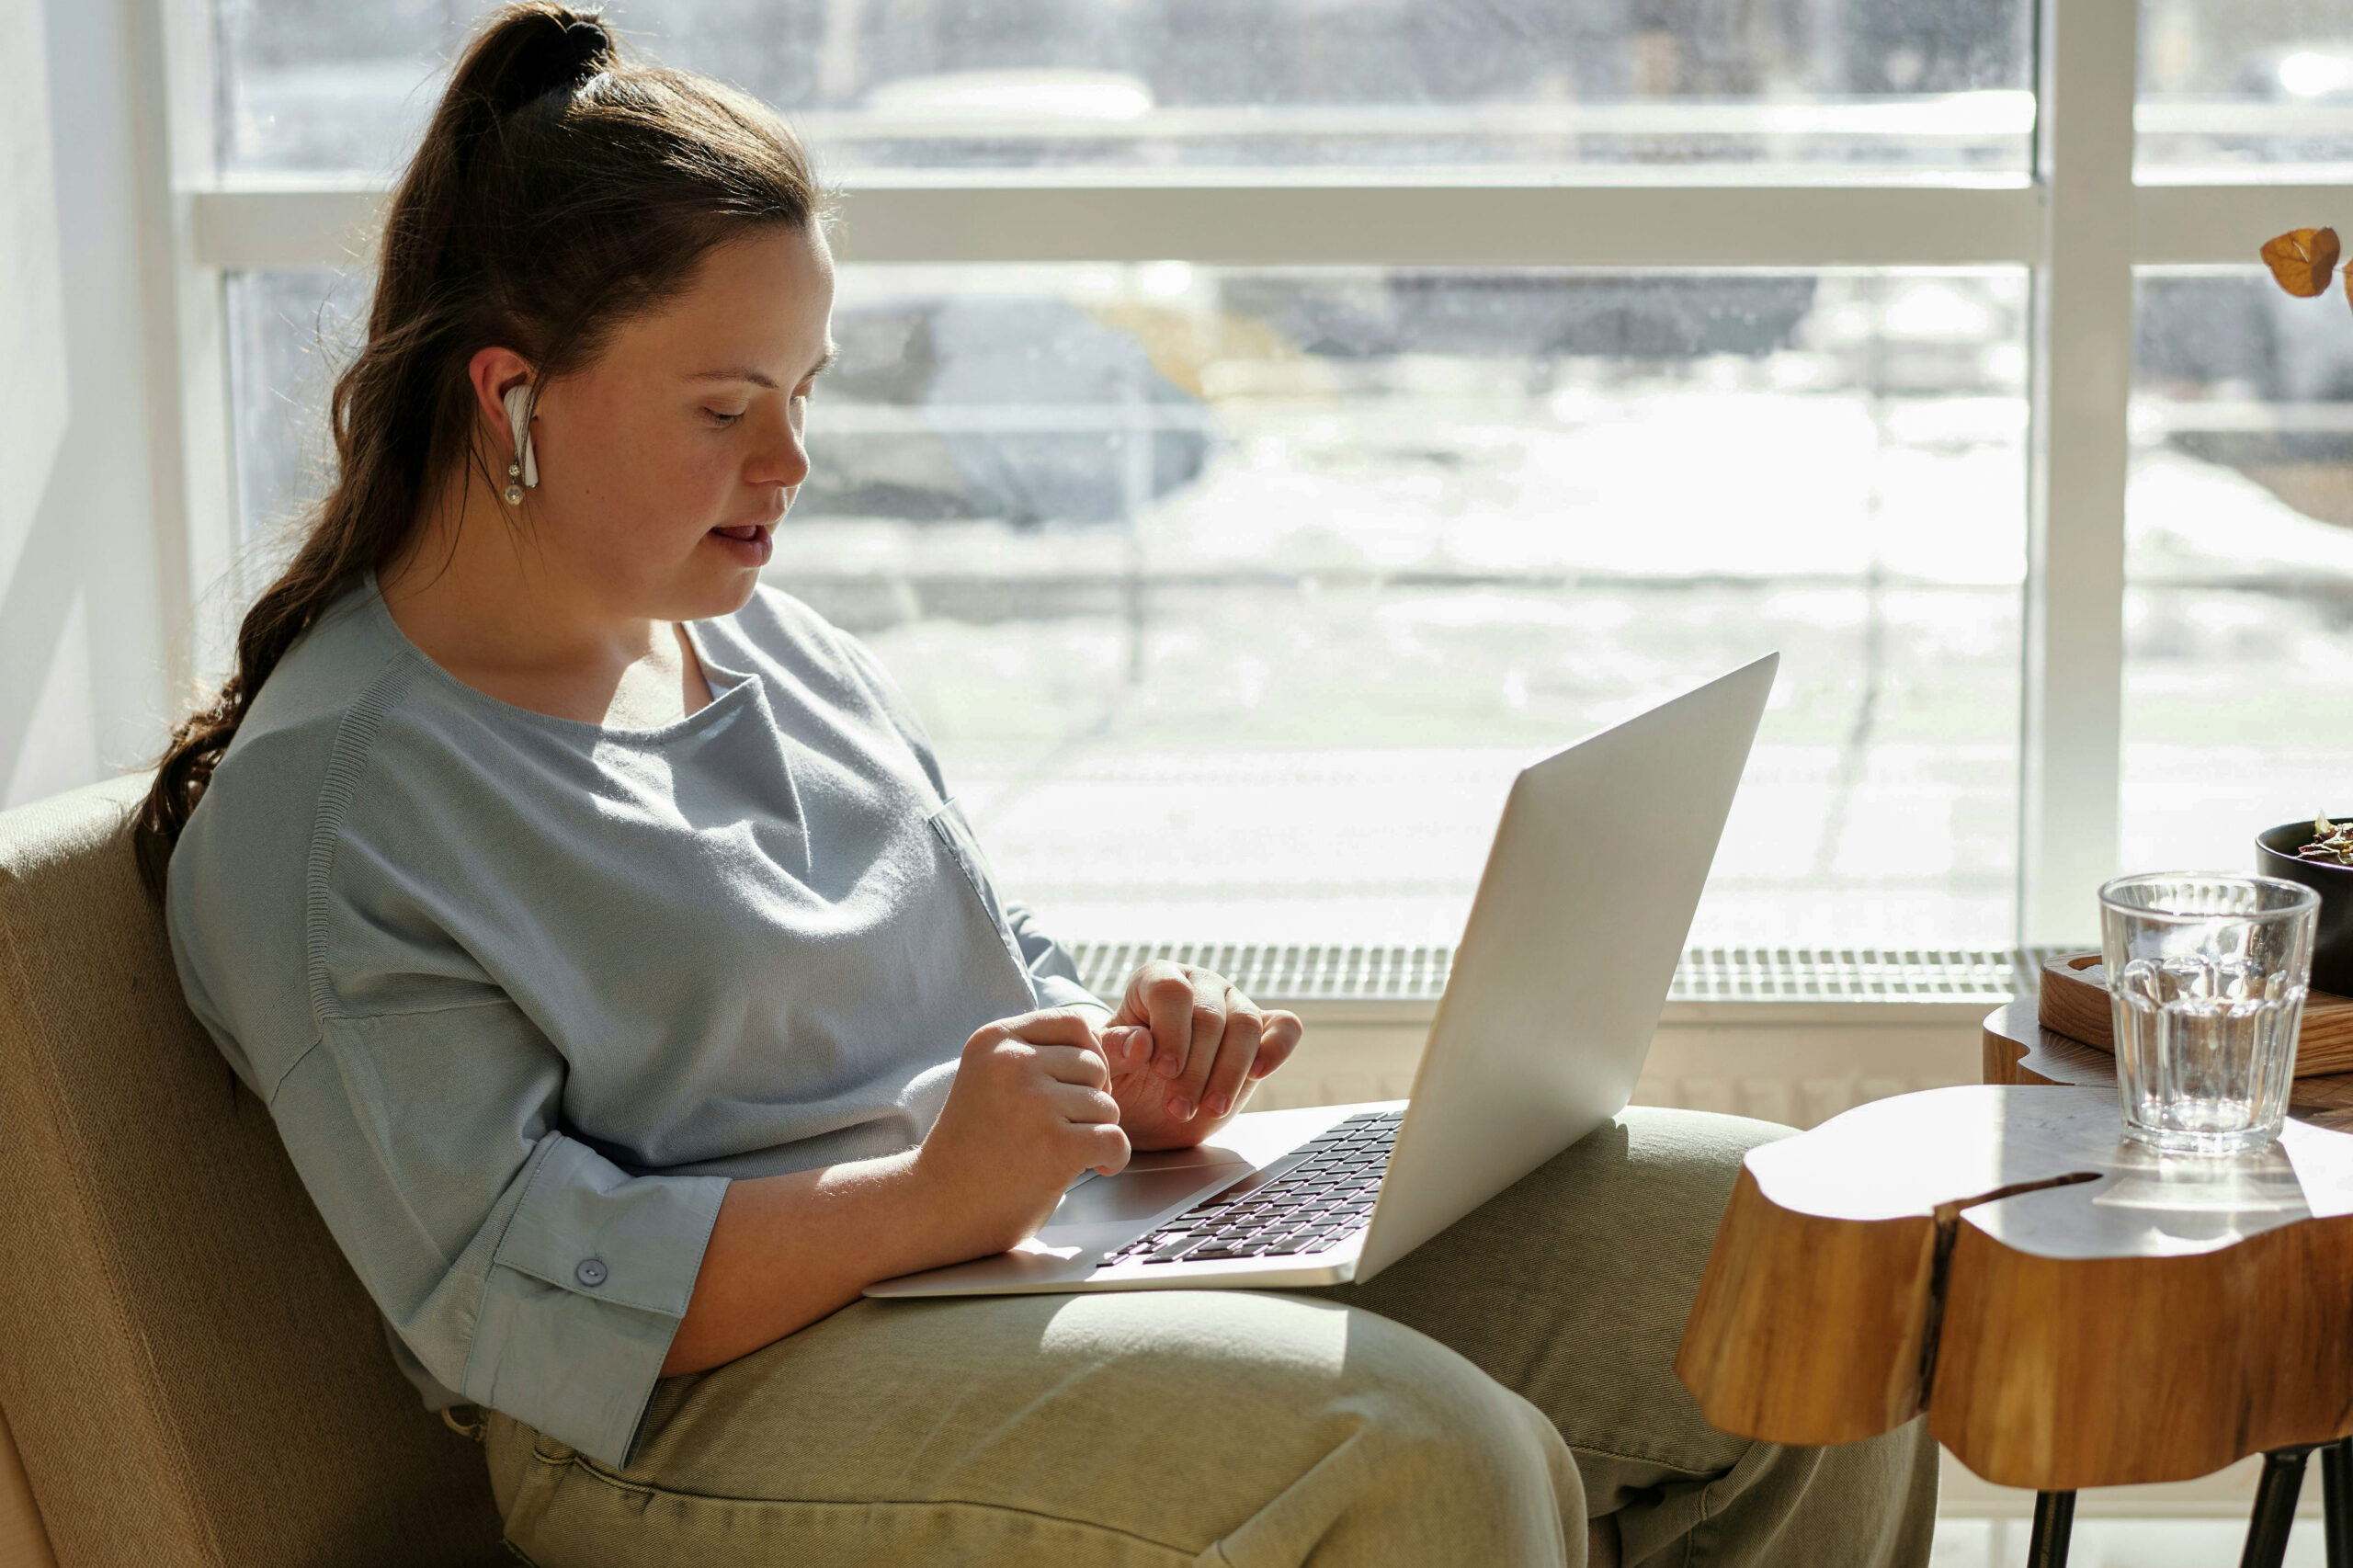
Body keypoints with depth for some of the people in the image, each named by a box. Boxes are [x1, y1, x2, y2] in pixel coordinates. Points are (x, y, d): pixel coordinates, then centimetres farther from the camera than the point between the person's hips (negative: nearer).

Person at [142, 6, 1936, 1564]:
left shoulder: (768, 642, 17)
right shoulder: (320, 810, -8)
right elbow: (512, 1296, -16)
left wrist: (1122, 1077, 0)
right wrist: (923, 1193, -25)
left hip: (1077, 1245, 8)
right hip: (734, 1394, -8)